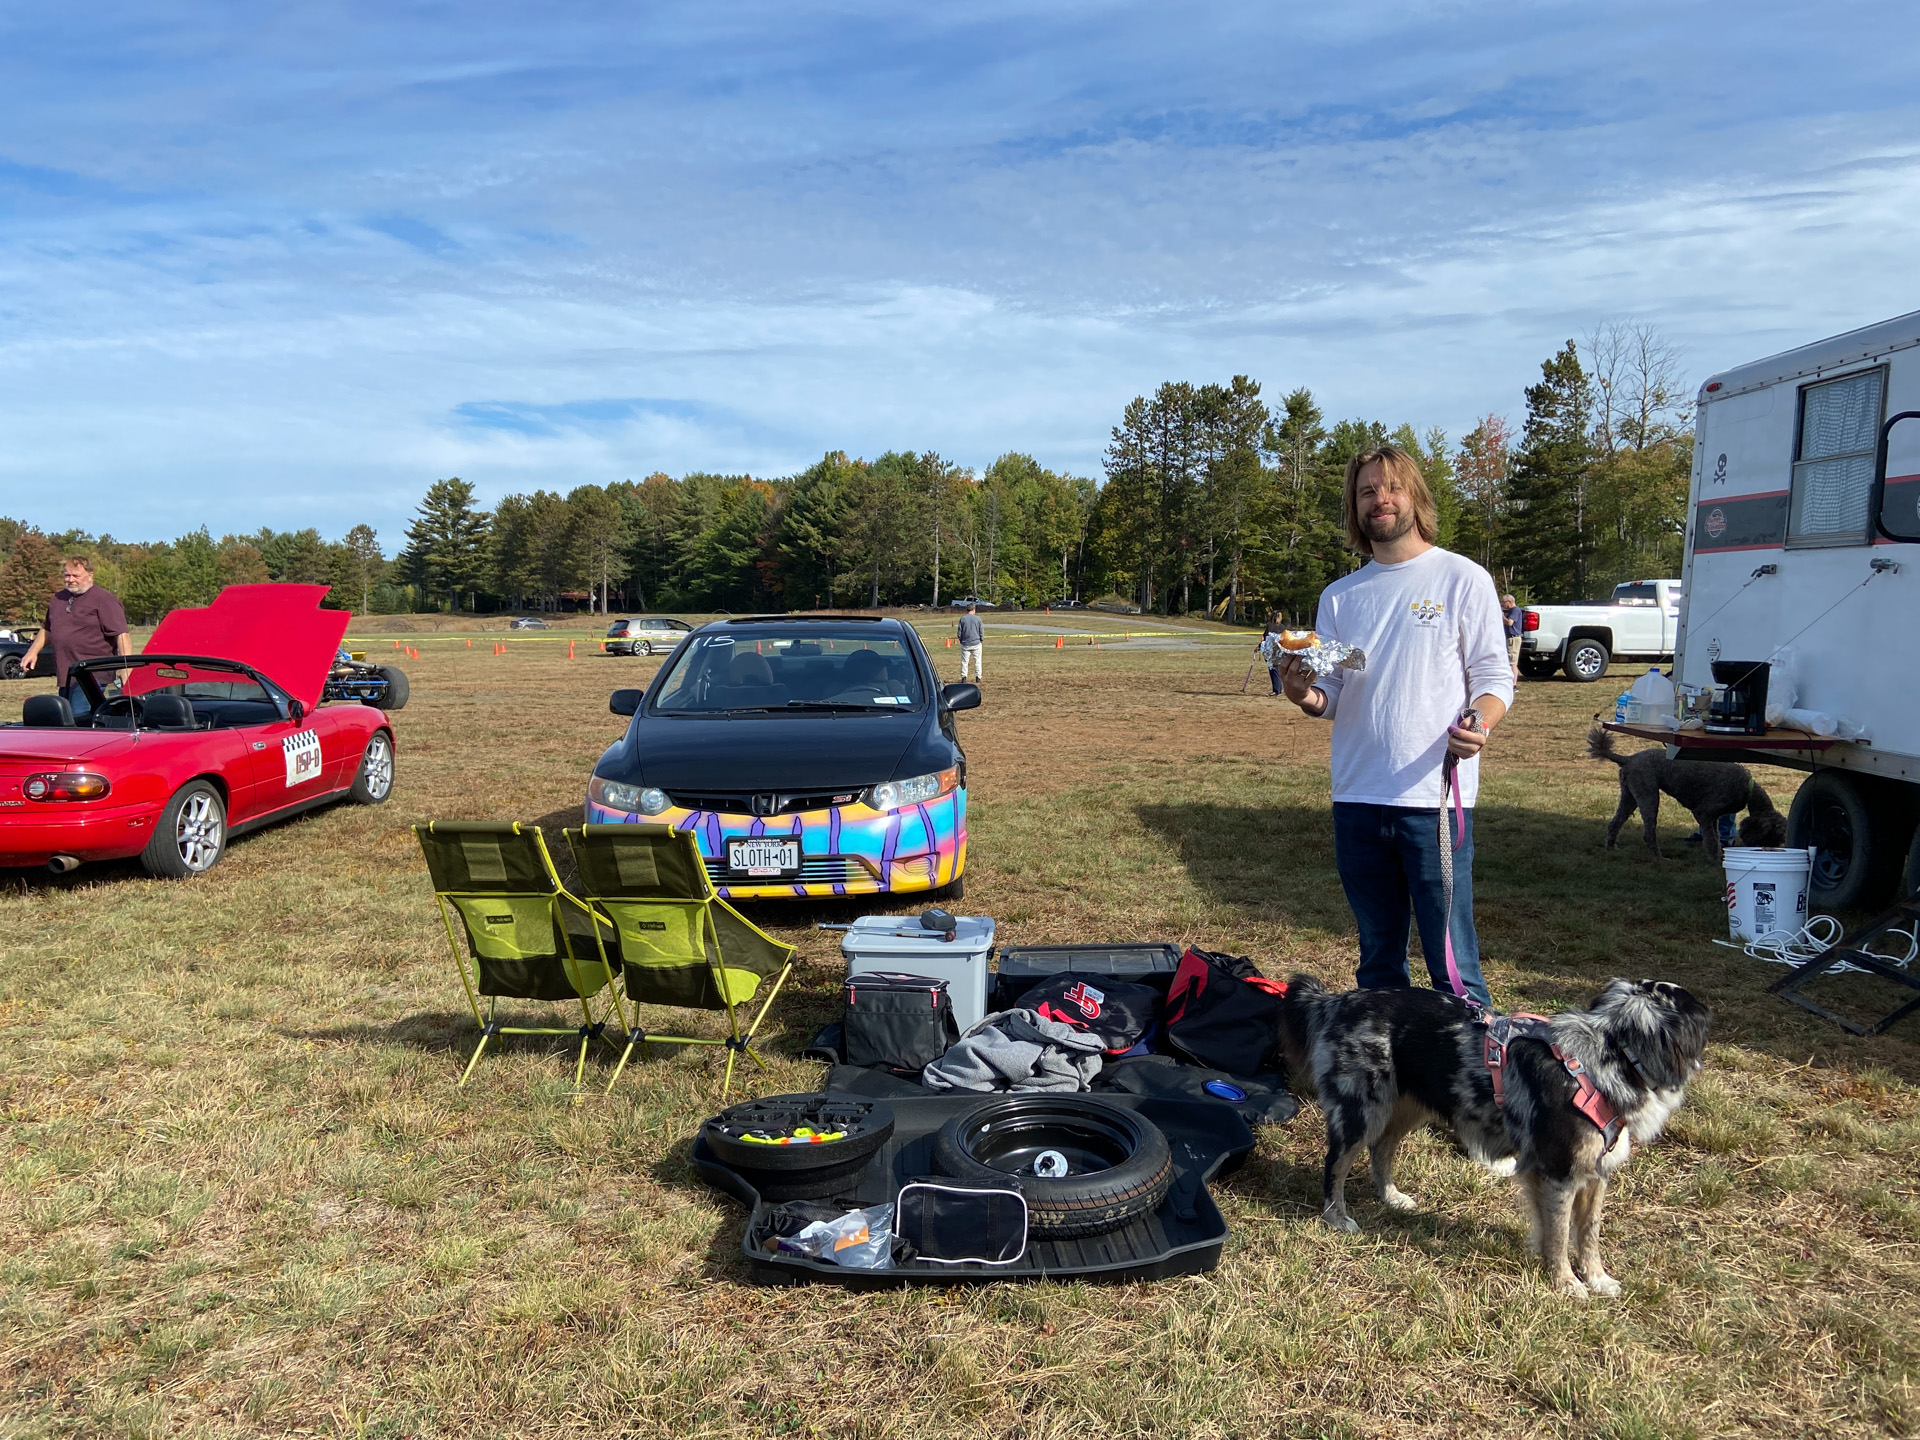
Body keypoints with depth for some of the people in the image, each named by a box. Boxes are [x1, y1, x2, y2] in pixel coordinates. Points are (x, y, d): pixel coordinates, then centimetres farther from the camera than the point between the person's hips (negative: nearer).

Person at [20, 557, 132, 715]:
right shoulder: (58, 600, 18)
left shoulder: (104, 600, -6)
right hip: (65, 677, 8)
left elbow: (122, 635, -14)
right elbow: (47, 630, 34)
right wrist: (33, 651, 19)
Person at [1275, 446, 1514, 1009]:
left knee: (1451, 962, -5)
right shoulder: (1339, 596, 14)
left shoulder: (1462, 578, 2)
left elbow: (1494, 676, 0)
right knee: (1378, 958, 15)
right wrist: (1308, 697, -10)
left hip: (1435, 798, -4)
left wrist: (1478, 724, -22)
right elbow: (1334, 695, 14)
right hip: (1357, 798, 5)